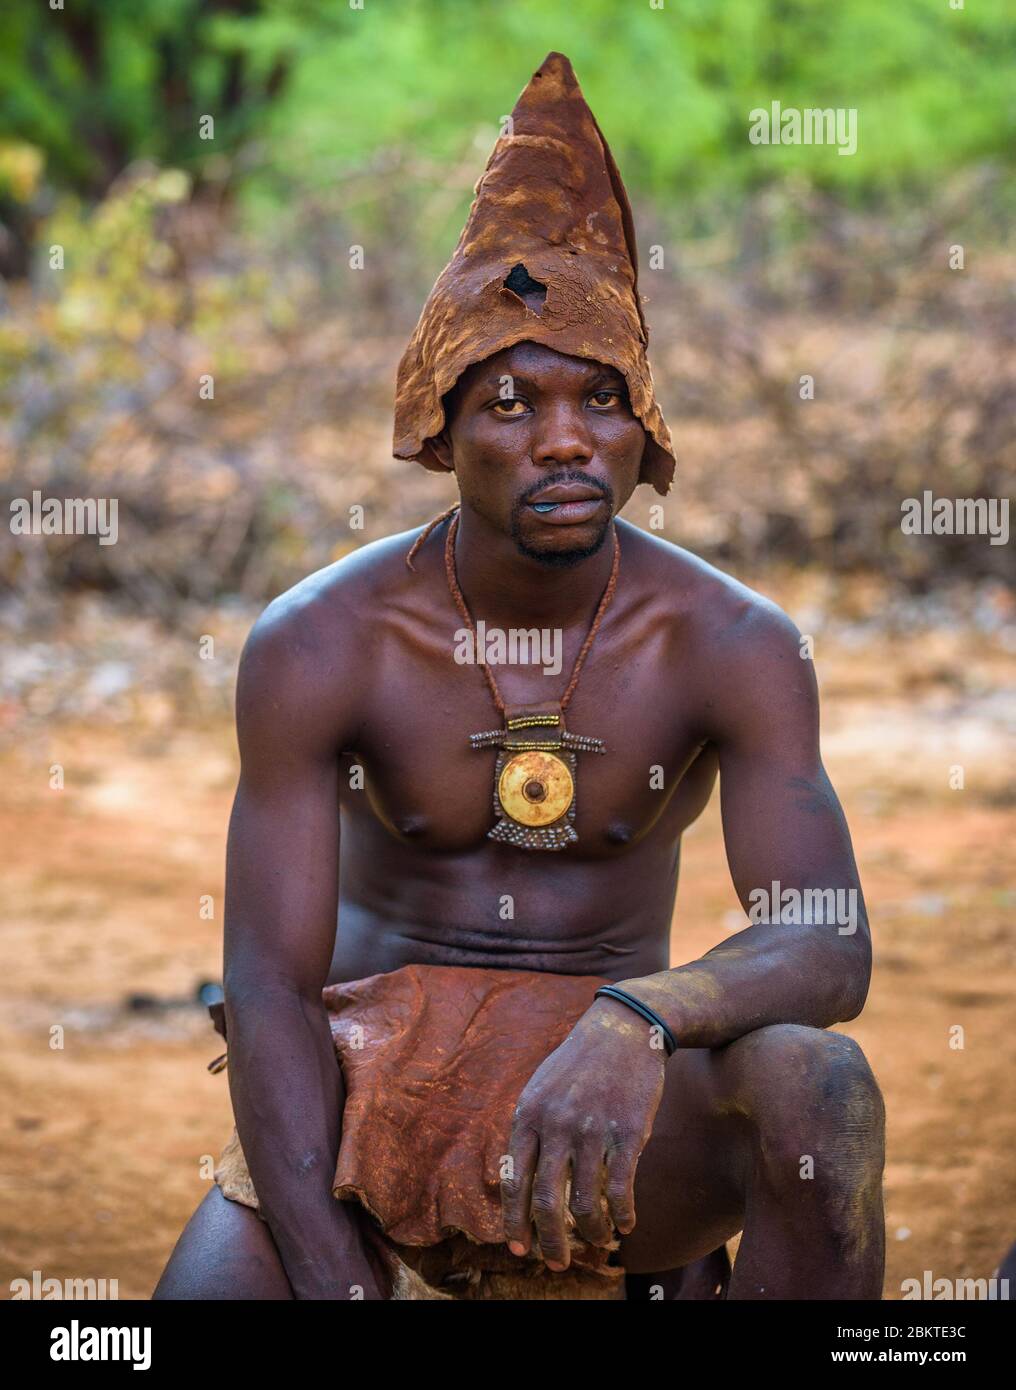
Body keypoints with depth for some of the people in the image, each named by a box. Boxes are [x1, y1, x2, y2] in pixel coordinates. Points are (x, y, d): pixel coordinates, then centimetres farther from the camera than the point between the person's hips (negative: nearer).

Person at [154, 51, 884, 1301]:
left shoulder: (732, 646, -9)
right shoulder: (315, 647, -10)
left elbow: (829, 950, -19)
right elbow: (269, 986, -14)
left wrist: (637, 1020, -42)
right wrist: (336, 1284, -27)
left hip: (618, 1091, 0)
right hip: (372, 1055, 1)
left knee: (818, 1086, -32)